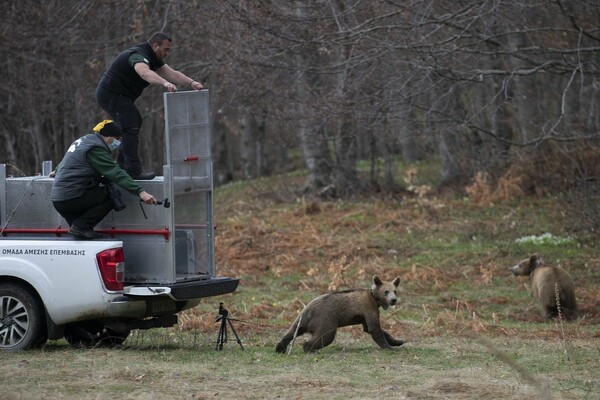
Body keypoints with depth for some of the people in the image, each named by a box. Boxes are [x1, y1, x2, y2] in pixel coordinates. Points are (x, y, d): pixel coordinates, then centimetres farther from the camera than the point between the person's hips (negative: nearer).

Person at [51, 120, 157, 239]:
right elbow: (116, 173, -24)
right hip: (71, 198, -10)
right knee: (111, 197, -6)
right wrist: (140, 191, -30)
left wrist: (57, 172, 62)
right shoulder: (95, 148, -13)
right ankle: (81, 226, -11)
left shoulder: (83, 140, 19)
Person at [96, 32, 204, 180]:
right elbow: (145, 73, -44)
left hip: (118, 96, 11)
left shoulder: (152, 58, 12)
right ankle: (134, 170, -24)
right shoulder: (138, 55, -22)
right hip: (111, 94, -11)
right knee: (131, 129, -19)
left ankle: (122, 165, 26)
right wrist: (165, 83, -60)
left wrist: (191, 82, -13)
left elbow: (172, 73, 4)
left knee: (136, 121, 20)